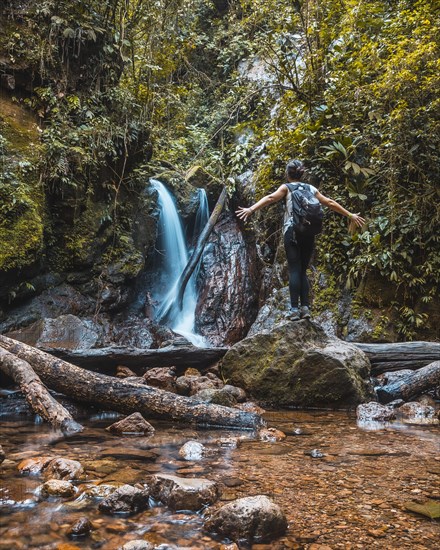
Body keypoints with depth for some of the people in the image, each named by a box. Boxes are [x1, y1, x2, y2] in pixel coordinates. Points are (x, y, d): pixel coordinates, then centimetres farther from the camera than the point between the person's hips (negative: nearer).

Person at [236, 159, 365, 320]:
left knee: (294, 270, -5)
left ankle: (295, 309, -11)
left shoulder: (286, 187, 7)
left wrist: (251, 209, -21)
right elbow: (330, 203, 19)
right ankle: (305, 307, 1)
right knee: (303, 271, 10)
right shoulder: (311, 189, 18)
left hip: (292, 231, -3)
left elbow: (270, 198, -10)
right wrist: (351, 215, 27)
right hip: (309, 233, 3)